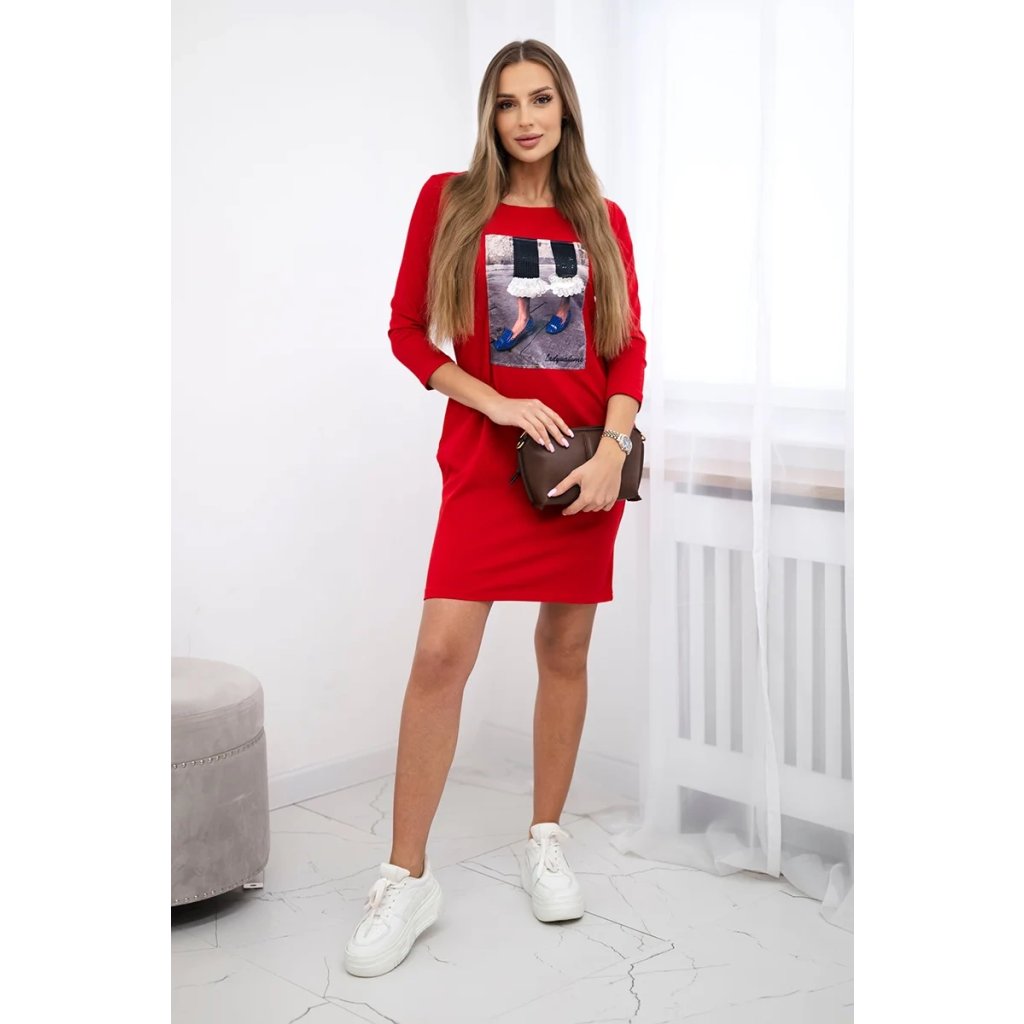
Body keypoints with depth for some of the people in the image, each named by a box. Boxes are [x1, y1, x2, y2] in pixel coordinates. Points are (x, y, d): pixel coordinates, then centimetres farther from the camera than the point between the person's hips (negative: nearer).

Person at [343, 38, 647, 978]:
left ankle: (546, 844, 24)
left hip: (585, 455, 2)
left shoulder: (602, 220, 7)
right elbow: (407, 332, 2)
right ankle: (407, 878, -1)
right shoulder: (449, 202, 3)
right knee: (442, 653, -11)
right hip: (486, 458, -2)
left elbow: (631, 346, 5)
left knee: (566, 648, 7)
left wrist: (613, 449, -10)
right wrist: (497, 403, -11)